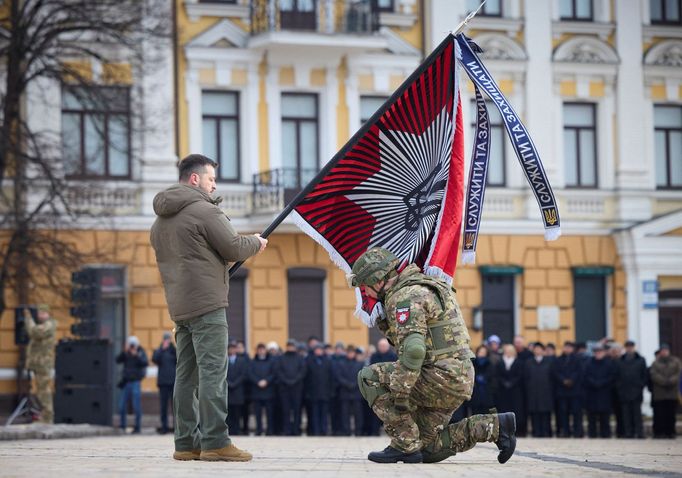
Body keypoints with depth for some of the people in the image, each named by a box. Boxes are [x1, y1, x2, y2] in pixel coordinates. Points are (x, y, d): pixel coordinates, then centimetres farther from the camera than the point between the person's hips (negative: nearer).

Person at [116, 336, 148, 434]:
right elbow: (118, 360, -6)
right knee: (122, 406, 4)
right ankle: (122, 426, 14)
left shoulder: (141, 352, -1)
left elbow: (145, 363, -16)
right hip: (126, 382, 4)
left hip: (135, 382, -4)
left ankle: (137, 427, 3)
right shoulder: (126, 353, 8)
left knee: (136, 406, -4)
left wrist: (136, 356, -25)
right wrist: (124, 352, -17)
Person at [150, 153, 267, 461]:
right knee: (213, 372, -9)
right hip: (206, 303, -9)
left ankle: (186, 443, 11)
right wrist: (256, 243, 10)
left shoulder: (160, 220, 17)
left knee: (186, 375, 10)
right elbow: (234, 248, -11)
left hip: (179, 306, 9)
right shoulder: (204, 210, -10)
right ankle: (215, 442, -12)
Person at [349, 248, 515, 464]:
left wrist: (400, 393, -25)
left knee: (370, 377, -8)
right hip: (458, 379, 10)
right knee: (426, 450, 15)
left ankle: (405, 445, -8)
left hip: (442, 378, -10)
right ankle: (495, 426, 13)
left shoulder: (405, 297, -14)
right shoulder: (420, 288, 19)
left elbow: (412, 348, -27)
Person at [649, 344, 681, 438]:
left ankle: (670, 432, 7)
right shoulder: (655, 363, 7)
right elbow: (654, 375, -4)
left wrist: (671, 381, -14)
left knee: (671, 414, 3)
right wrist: (664, 382, -15)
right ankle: (659, 432, 0)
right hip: (659, 394, -1)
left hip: (672, 392, 1)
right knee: (659, 414, -4)